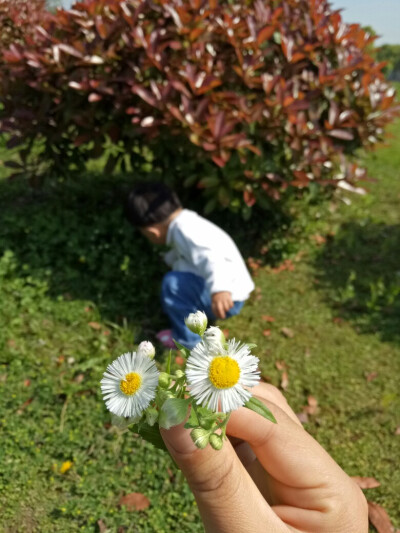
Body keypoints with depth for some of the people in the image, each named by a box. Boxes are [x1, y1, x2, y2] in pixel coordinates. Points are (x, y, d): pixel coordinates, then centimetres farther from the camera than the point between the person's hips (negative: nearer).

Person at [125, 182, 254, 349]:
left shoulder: (184, 231, -23)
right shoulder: (186, 222, 9)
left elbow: (211, 256, -40)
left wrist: (219, 289, -55)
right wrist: (170, 259, 50)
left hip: (226, 298, -11)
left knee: (172, 283, -25)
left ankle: (188, 340, -5)